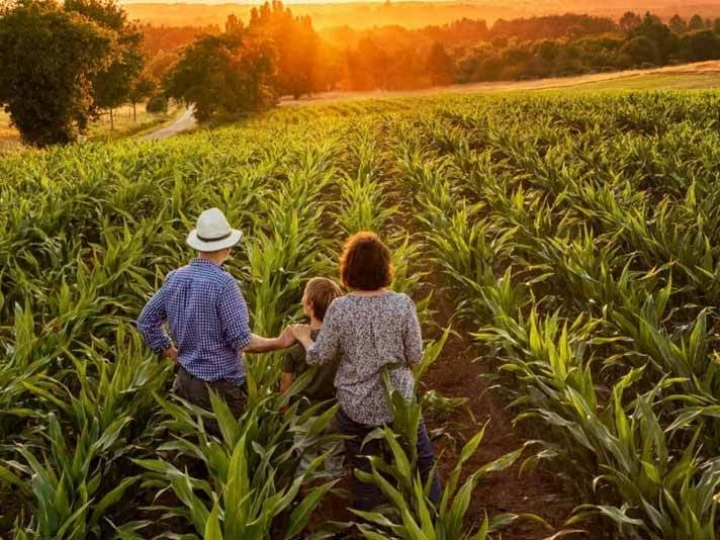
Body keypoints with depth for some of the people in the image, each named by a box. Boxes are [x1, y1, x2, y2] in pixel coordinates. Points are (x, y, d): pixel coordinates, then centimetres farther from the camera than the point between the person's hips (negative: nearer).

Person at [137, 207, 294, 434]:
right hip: (220, 385, -6)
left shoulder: (175, 277, 0)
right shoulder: (223, 282, -20)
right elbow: (241, 340, -19)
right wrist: (280, 343, -6)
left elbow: (146, 322, 9)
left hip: (185, 380, 6)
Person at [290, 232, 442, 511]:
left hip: (356, 407, 0)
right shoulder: (403, 304, -15)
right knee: (422, 463, 20)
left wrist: (303, 336, 14)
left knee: (365, 476, 17)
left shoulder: (339, 309, -15)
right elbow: (415, 356, -8)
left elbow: (320, 357, -5)